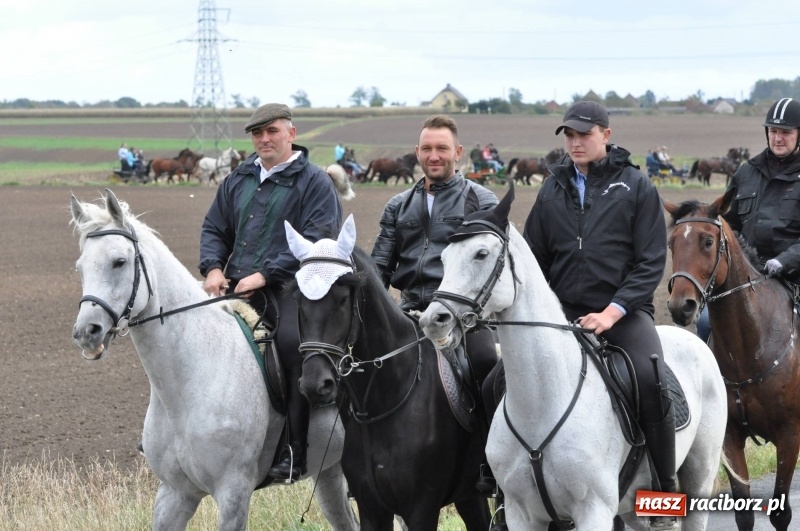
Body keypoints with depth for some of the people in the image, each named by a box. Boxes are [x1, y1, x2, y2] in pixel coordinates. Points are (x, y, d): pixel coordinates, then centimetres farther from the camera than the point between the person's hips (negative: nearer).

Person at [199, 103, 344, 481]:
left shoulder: (314, 182, 1)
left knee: (295, 342, -31)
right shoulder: (238, 180, 20)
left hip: (287, 289, -6)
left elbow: (314, 241, -10)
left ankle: (295, 452, -28)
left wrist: (265, 274, -18)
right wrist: (213, 268, 2)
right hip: (235, 289, 6)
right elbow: (214, 229, 24)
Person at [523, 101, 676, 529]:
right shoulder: (553, 189, 12)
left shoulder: (636, 187, 2)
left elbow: (651, 263, -4)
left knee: (653, 381, -29)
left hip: (624, 310, -3)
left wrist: (612, 312, -15)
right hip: (563, 312, 4)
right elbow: (534, 258, 18)